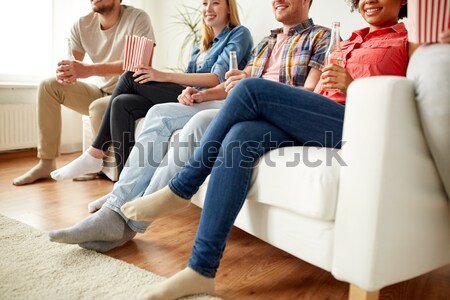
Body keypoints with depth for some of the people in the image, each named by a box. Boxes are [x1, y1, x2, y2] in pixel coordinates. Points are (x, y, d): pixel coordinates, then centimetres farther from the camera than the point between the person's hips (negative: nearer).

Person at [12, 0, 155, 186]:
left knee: (98, 108, -34)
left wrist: (89, 69, -38)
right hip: (100, 92, 6)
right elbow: (72, 63, 0)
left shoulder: (137, 18, -15)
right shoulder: (82, 25, 0)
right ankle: (46, 163, -3)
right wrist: (64, 72, -27)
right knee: (48, 86, -6)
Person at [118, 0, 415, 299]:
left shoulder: (407, 40, 14)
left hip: (358, 125, -6)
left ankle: (180, 190, -10)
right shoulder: (350, 42, 32)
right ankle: (201, 270, -24)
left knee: (252, 88, -22)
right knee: (240, 138, -24)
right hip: (315, 123, 6)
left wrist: (352, 86, -9)